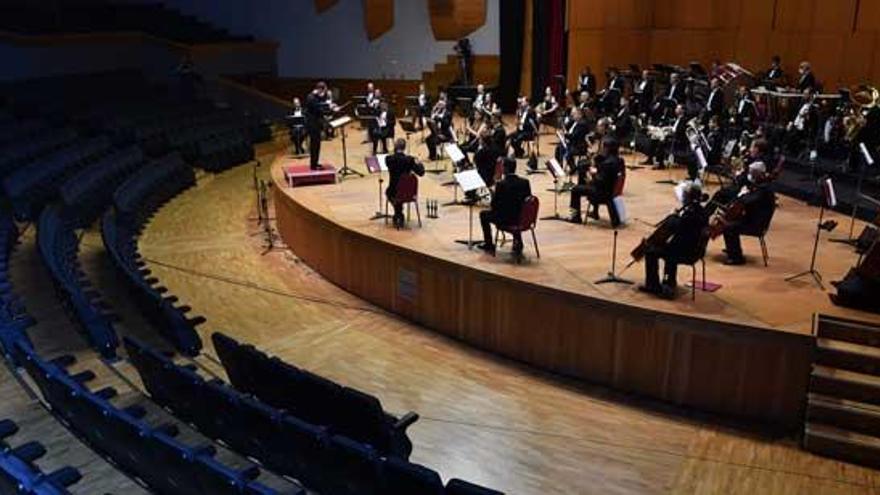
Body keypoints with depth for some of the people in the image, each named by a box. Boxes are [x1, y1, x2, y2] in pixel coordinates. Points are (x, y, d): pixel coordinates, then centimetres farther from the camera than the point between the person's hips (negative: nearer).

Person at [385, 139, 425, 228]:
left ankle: (398, 216, 44)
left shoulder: (389, 159, -14)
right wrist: (419, 164, 9)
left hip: (394, 192, -1)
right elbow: (421, 172, -11)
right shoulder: (409, 159, -15)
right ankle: (399, 217, 46)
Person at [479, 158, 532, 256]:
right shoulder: (525, 182, -5)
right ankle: (517, 243, 33)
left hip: (505, 219, -5)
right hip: (523, 219, 5)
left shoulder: (501, 184, -18)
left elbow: (494, 205, -12)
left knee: (483, 214, 22)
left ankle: (489, 245, 28)